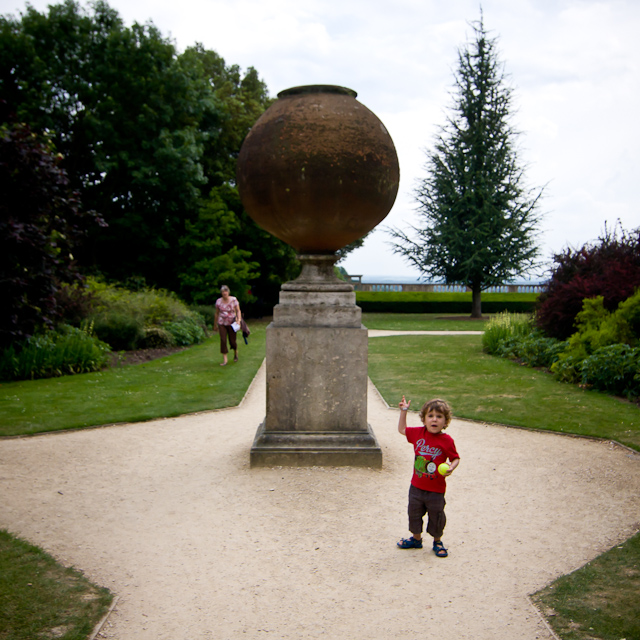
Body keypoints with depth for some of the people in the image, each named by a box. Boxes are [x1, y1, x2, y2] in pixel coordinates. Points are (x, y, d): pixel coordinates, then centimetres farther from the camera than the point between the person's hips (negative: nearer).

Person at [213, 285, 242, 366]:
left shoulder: (233, 300, -5)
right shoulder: (218, 301, 0)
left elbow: (238, 311, -3)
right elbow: (216, 313, 10)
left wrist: (239, 320, -19)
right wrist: (215, 325, 14)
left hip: (232, 323, -1)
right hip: (222, 323, 1)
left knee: (232, 341, 2)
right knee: (223, 340, -10)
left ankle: (235, 352, 36)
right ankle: (224, 359, -5)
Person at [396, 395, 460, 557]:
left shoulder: (447, 440, -14)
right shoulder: (418, 433, -4)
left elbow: (455, 458, -4)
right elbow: (402, 429, 11)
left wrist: (451, 468, -24)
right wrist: (403, 412, 4)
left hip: (436, 489, -4)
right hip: (416, 486, 4)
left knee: (436, 517, 11)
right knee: (414, 513, 18)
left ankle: (437, 542, 34)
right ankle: (416, 538, 40)